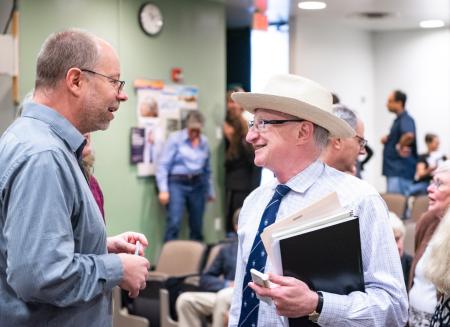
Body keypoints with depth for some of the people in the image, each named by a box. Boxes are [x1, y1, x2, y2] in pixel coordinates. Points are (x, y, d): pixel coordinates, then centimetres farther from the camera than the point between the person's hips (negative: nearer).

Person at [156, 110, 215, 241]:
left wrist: (210, 191, 21)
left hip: (198, 185, 5)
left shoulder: (204, 142, 10)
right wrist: (163, 190, -16)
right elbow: (163, 165, -9)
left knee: (197, 225, 8)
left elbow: (207, 169, 19)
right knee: (174, 223, -17)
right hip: (177, 183, -5)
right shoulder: (175, 138, -5)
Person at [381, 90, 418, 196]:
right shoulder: (398, 119, 17)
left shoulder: (406, 119, -15)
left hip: (400, 171, -11)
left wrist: (400, 146, -18)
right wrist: (387, 139, 8)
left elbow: (409, 135, -35)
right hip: (393, 170, 11)